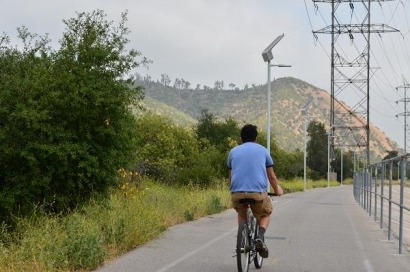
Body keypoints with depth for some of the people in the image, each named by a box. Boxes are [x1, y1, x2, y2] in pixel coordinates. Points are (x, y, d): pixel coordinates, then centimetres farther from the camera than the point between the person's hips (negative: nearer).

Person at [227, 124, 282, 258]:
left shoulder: (233, 151, 19)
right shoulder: (263, 150, 16)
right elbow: (272, 176, 21)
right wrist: (277, 190, 39)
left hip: (237, 192, 2)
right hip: (258, 192, -2)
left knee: (241, 213, 33)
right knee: (265, 214, 26)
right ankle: (260, 237, 0)